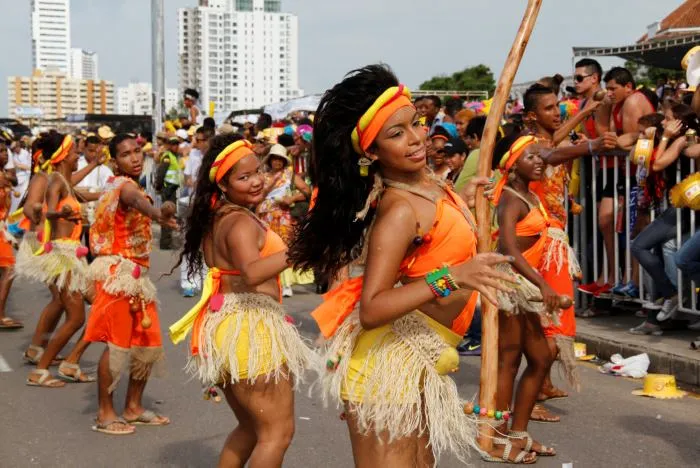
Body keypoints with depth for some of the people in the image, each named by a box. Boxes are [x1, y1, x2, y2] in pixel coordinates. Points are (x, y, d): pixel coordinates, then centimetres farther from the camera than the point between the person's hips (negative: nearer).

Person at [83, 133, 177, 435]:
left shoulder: (120, 185, 15)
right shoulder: (125, 185, -15)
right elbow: (136, 200, -40)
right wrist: (158, 213, -62)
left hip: (136, 273, 10)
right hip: (119, 271, -10)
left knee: (149, 342, 12)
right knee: (117, 344, -7)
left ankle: (134, 408, 22)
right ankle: (105, 414, 1)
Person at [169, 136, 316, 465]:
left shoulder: (214, 218, 13)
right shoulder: (242, 222, -15)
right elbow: (252, 273, -35)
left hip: (222, 324, 10)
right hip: (250, 327, -10)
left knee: (250, 428, 23)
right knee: (278, 432, -4)